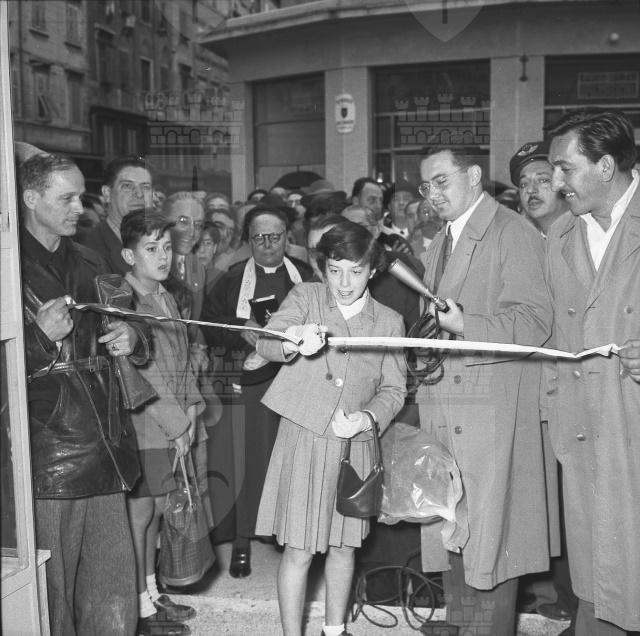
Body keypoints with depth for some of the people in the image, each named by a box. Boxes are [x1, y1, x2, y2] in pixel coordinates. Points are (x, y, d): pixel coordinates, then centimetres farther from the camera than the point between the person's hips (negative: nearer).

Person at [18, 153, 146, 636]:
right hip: (46, 458, -6)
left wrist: (131, 339, 5)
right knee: (50, 593, 2)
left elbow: (115, 335, 27)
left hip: (104, 448, 6)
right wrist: (39, 336, -21)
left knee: (114, 591, 9)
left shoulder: (90, 264, 17)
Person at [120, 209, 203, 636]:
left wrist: (191, 410, 7)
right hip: (142, 428, -8)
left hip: (174, 427, 8)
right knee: (140, 513, 3)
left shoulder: (166, 297, 13)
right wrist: (175, 425, -13)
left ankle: (152, 592, 29)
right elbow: (136, 374, -17)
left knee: (156, 511, 16)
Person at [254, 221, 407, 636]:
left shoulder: (389, 322, 5)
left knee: (344, 547, 13)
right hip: (304, 438, -2)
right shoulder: (305, 297, 0)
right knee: (299, 551, -1)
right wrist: (293, 340, -40)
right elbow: (267, 343, -17)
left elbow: (394, 388, 7)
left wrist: (368, 417, -13)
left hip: (355, 444, 3)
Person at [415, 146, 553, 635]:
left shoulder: (514, 233, -5)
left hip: (492, 408, -7)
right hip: (443, 406, 8)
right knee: (450, 532, 11)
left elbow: (534, 322, -14)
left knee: (487, 534, -5)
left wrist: (463, 326, -24)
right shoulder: (439, 245, 21)